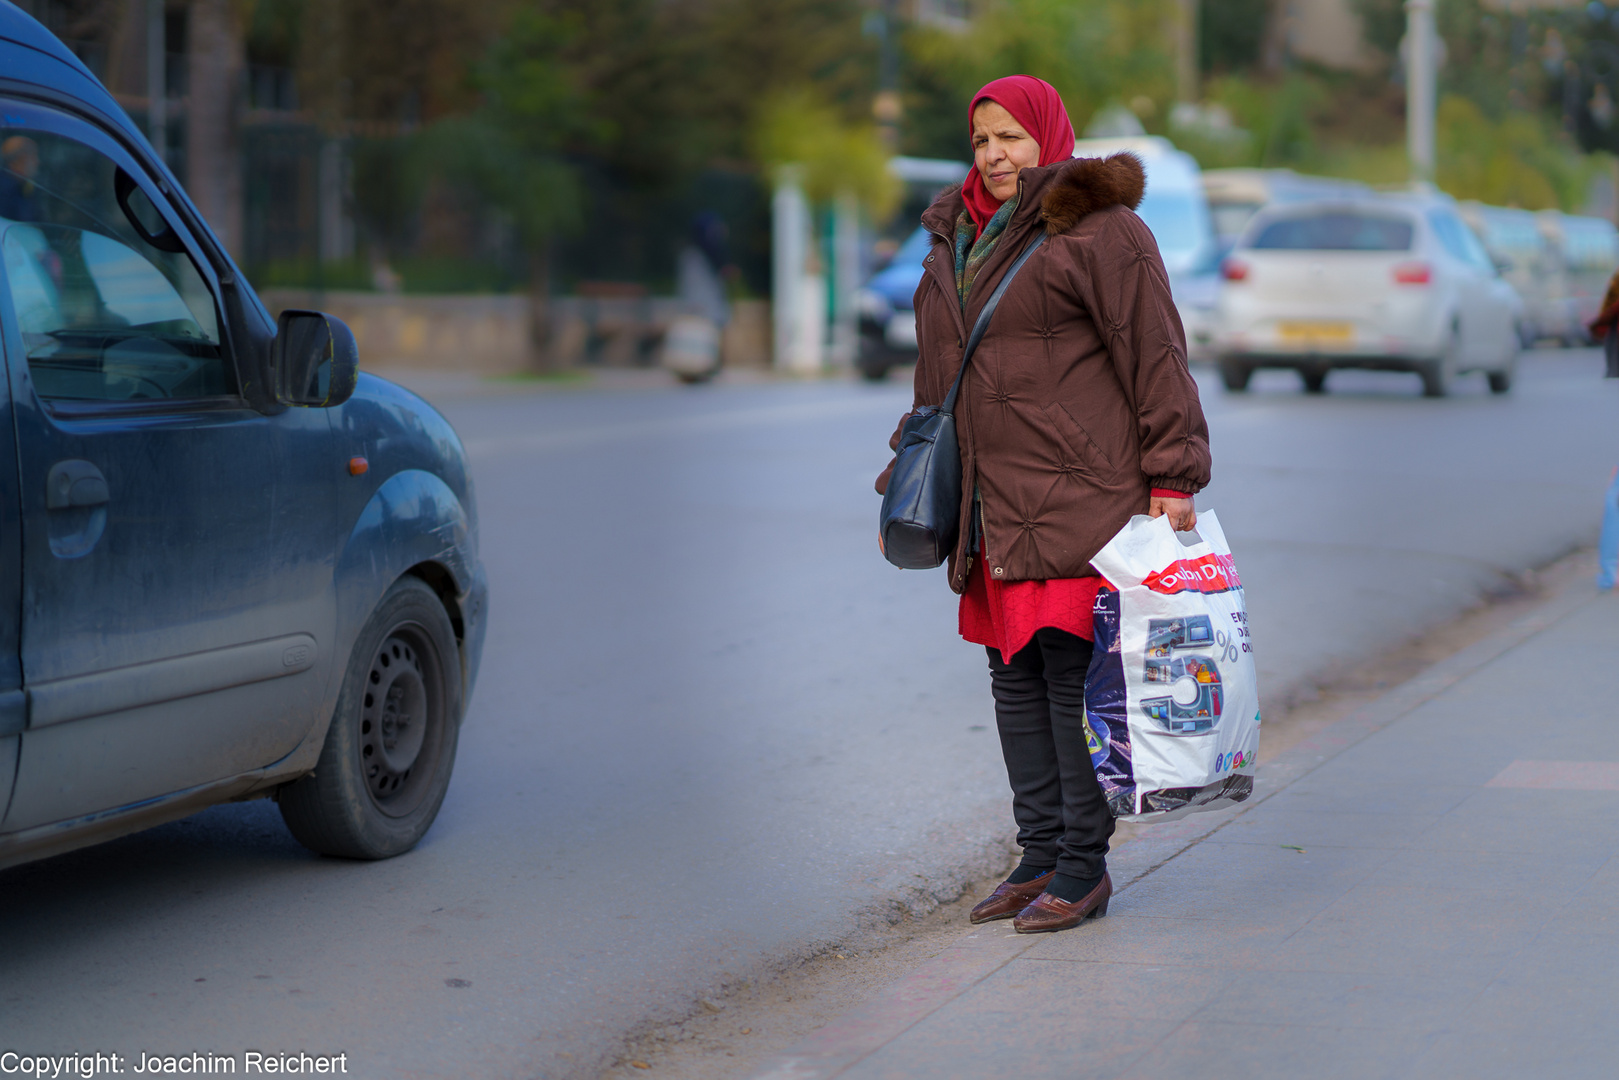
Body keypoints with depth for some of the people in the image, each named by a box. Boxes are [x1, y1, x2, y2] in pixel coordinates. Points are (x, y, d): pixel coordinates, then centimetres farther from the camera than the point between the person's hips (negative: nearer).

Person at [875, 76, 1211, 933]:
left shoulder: (1096, 230, -6)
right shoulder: (957, 241, 18)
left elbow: (1152, 352, -9)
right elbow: (938, 378, 25)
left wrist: (1171, 478, -14)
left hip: (1077, 494, -8)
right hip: (996, 504, 8)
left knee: (1072, 671, -7)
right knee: (1014, 674, 9)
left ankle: (1085, 867, 1)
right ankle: (1040, 854, 17)